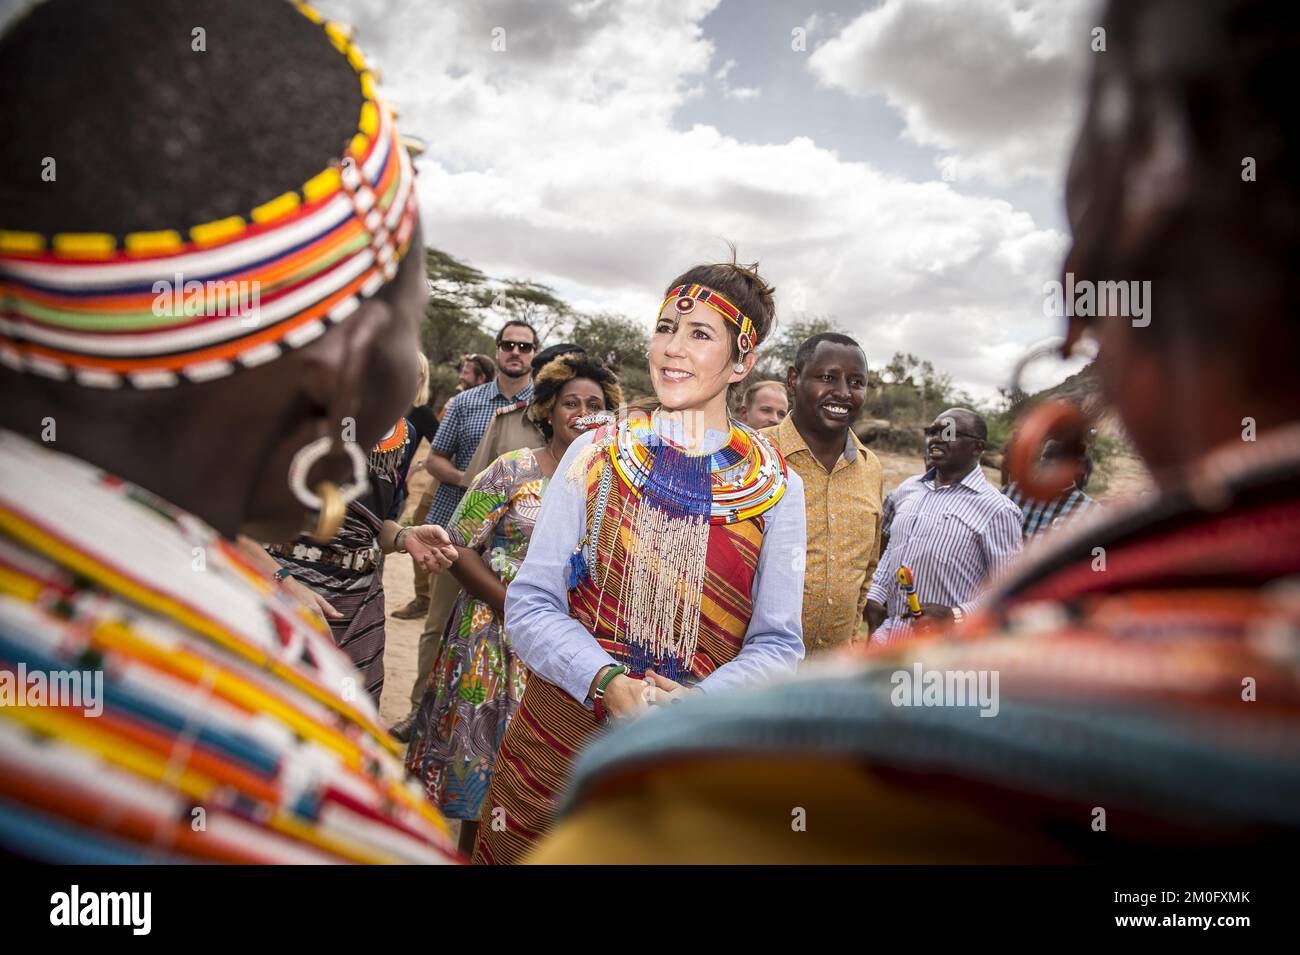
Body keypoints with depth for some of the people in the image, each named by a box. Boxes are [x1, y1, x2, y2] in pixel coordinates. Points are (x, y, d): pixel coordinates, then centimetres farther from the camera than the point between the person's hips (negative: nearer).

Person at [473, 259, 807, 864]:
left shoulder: (775, 487, -1)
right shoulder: (596, 454, -1)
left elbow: (777, 642, 0)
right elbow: (530, 604, -2)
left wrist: (699, 702, -18)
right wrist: (609, 683, -19)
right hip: (557, 743, 1)